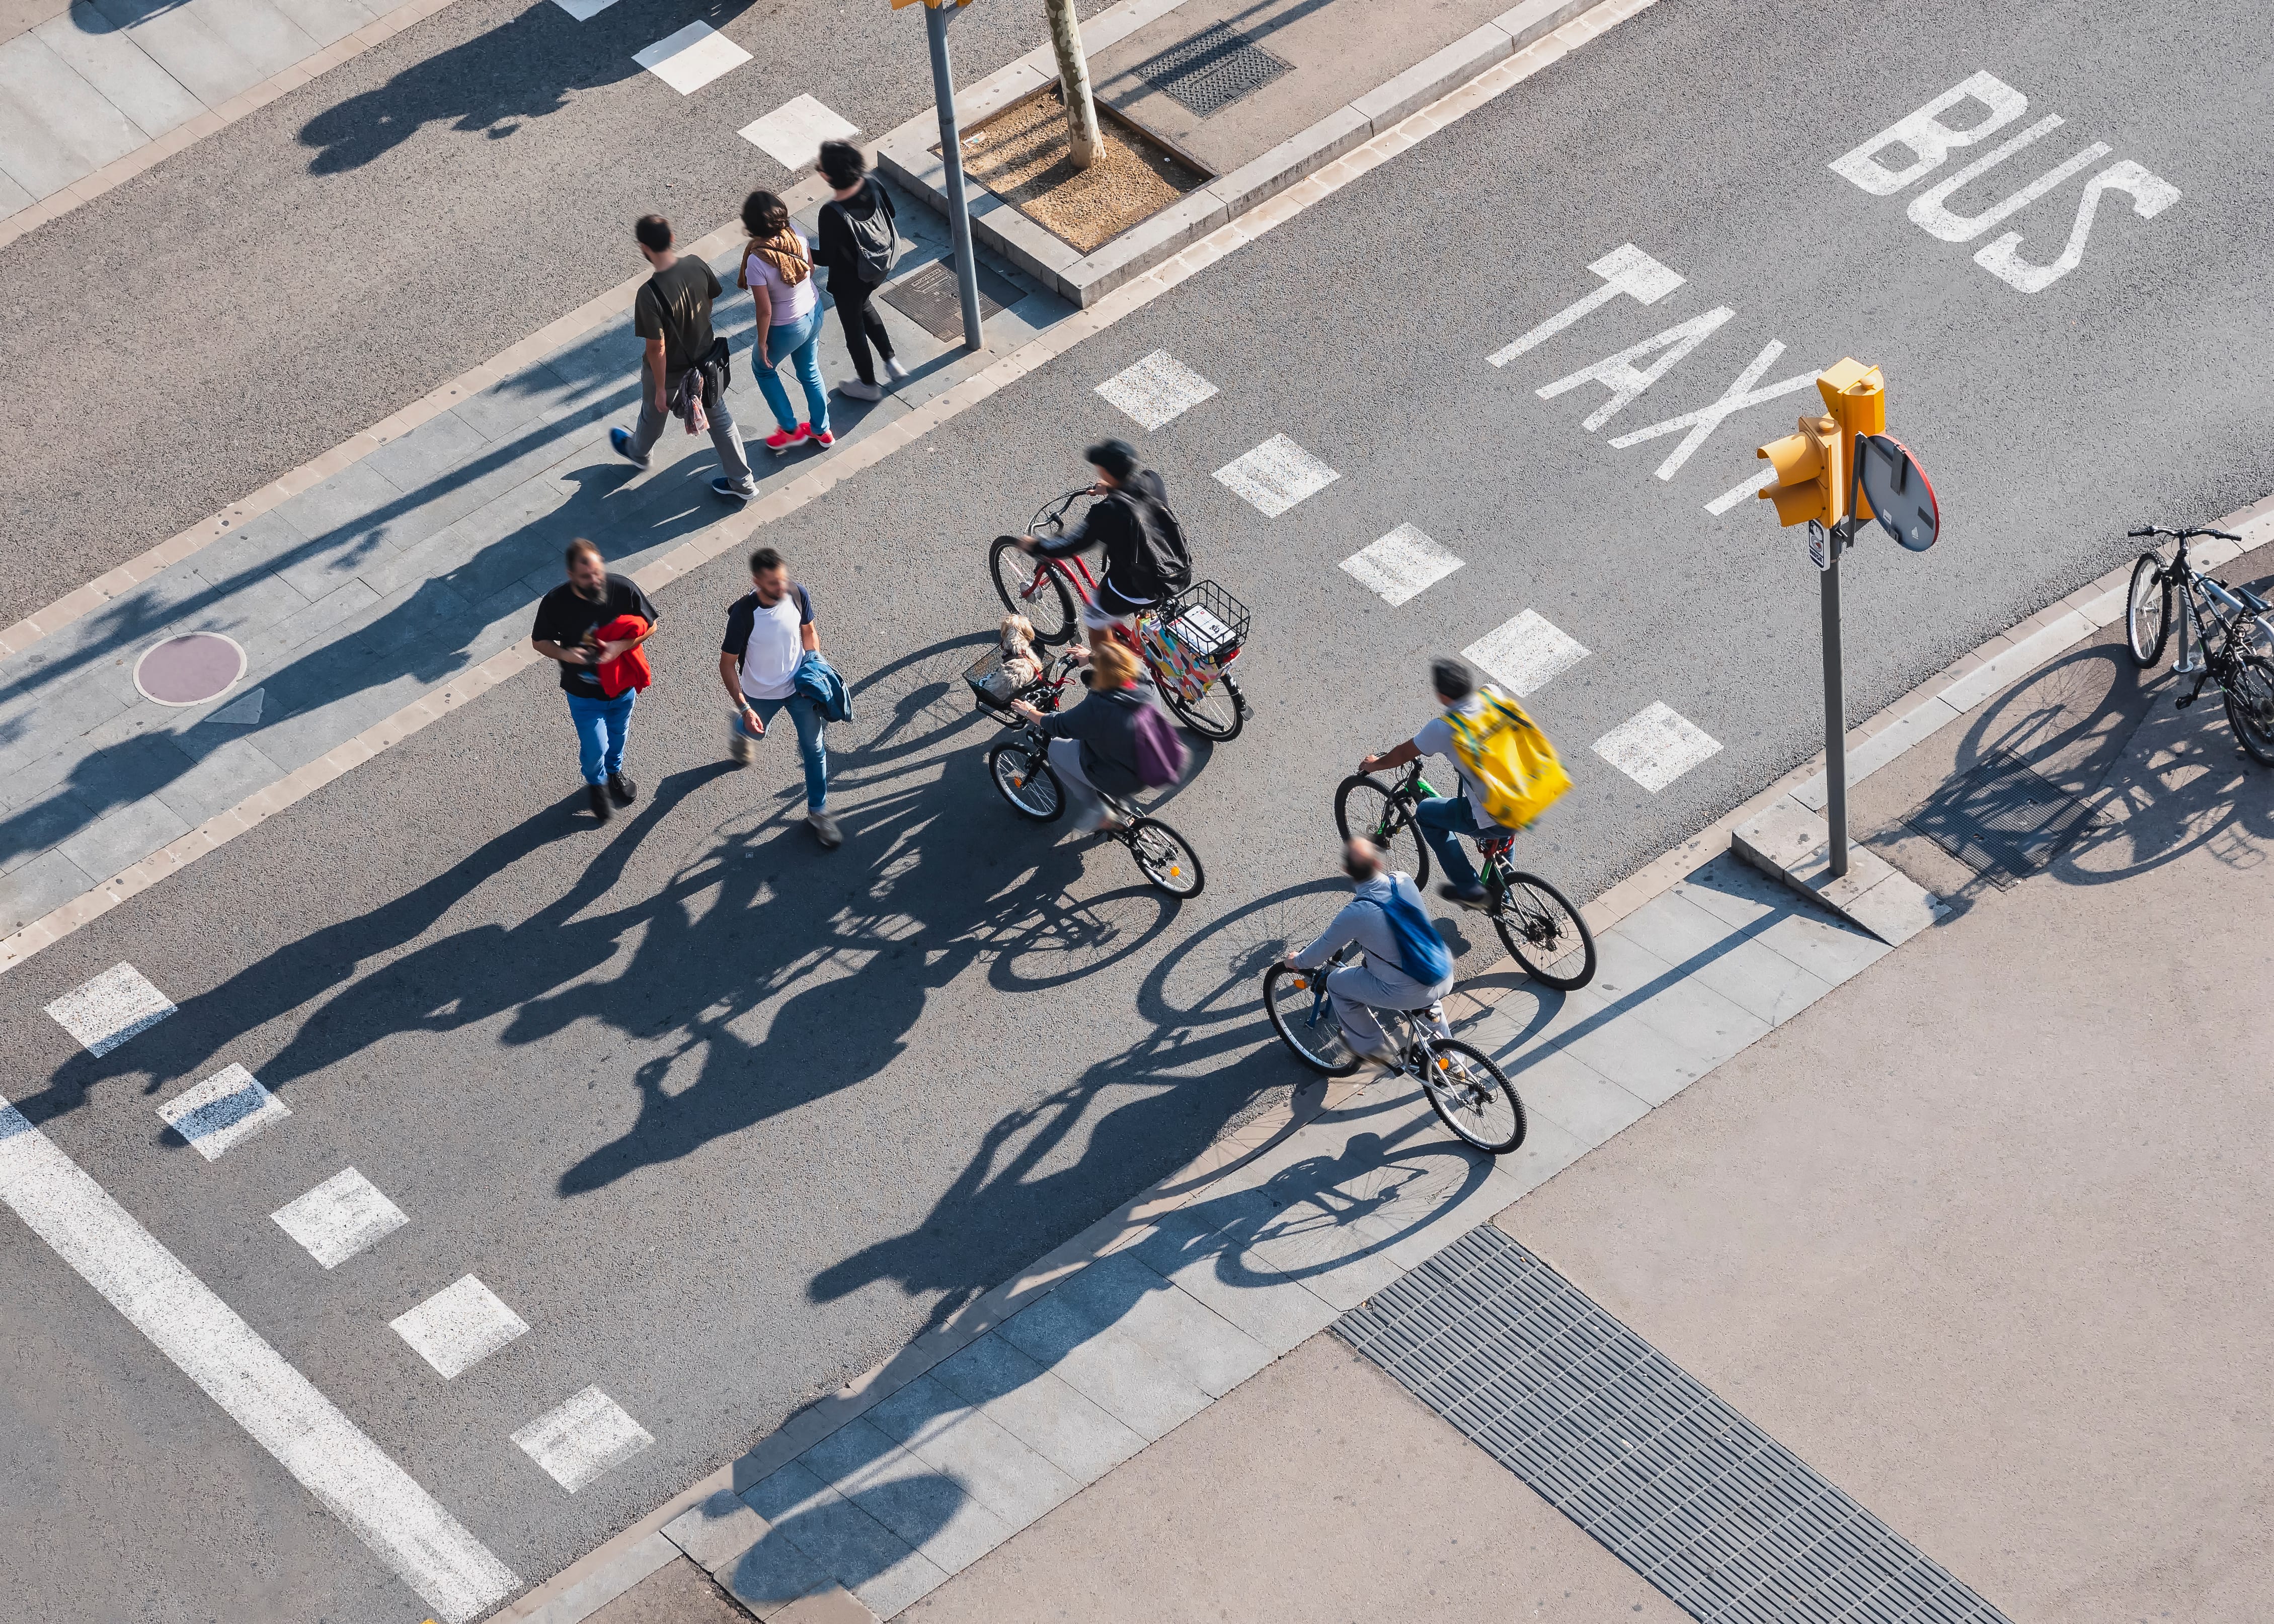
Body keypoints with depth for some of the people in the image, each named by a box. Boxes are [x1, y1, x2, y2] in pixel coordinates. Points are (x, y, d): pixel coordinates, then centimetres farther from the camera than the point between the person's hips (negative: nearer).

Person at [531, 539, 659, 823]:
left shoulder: (624, 589, -26)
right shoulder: (555, 603, -28)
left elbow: (650, 626, -12)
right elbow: (540, 641, -11)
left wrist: (621, 647, -29)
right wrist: (564, 654, -33)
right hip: (584, 695, -2)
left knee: (617, 735, 28)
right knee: (595, 749, 12)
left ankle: (614, 772, 61)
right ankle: (596, 783, 48)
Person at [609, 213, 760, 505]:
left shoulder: (649, 295, -38)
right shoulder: (697, 267, -21)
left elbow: (657, 348, -28)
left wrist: (660, 389, -14)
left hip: (669, 370, -4)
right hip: (706, 359, 4)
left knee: (654, 415, 28)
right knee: (719, 417, 23)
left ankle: (637, 451, 60)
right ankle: (742, 483, 34)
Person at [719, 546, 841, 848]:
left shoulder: (798, 595, -24)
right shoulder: (743, 614, -34)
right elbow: (727, 664, -21)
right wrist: (744, 709, -24)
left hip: (799, 685, 2)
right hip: (761, 694, -2)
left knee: (814, 748, 6)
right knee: (755, 732, 28)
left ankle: (817, 812, 24)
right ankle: (741, 729, 67)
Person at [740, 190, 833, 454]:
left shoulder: (757, 261, -36)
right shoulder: (797, 236, -19)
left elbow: (765, 310, -26)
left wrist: (762, 343, -10)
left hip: (787, 329, -6)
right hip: (814, 313, 6)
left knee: (763, 368, 27)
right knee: (810, 372, 29)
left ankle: (790, 429, 37)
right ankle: (821, 430, 47)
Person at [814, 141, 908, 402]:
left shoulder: (831, 214, -36)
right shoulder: (873, 188, -19)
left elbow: (826, 258, -25)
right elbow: (892, 220, -2)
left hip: (849, 280, -6)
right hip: (880, 269, 6)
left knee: (853, 324, 21)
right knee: (863, 305, 36)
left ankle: (869, 385, 41)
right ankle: (892, 362, 42)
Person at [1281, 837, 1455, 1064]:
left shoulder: (1356, 914, -21)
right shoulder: (1404, 881, -7)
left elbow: (1324, 948, -3)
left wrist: (1297, 961, 18)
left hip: (1408, 994, -5)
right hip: (1446, 980, 5)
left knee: (1336, 982, 16)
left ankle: (1372, 1046, 30)